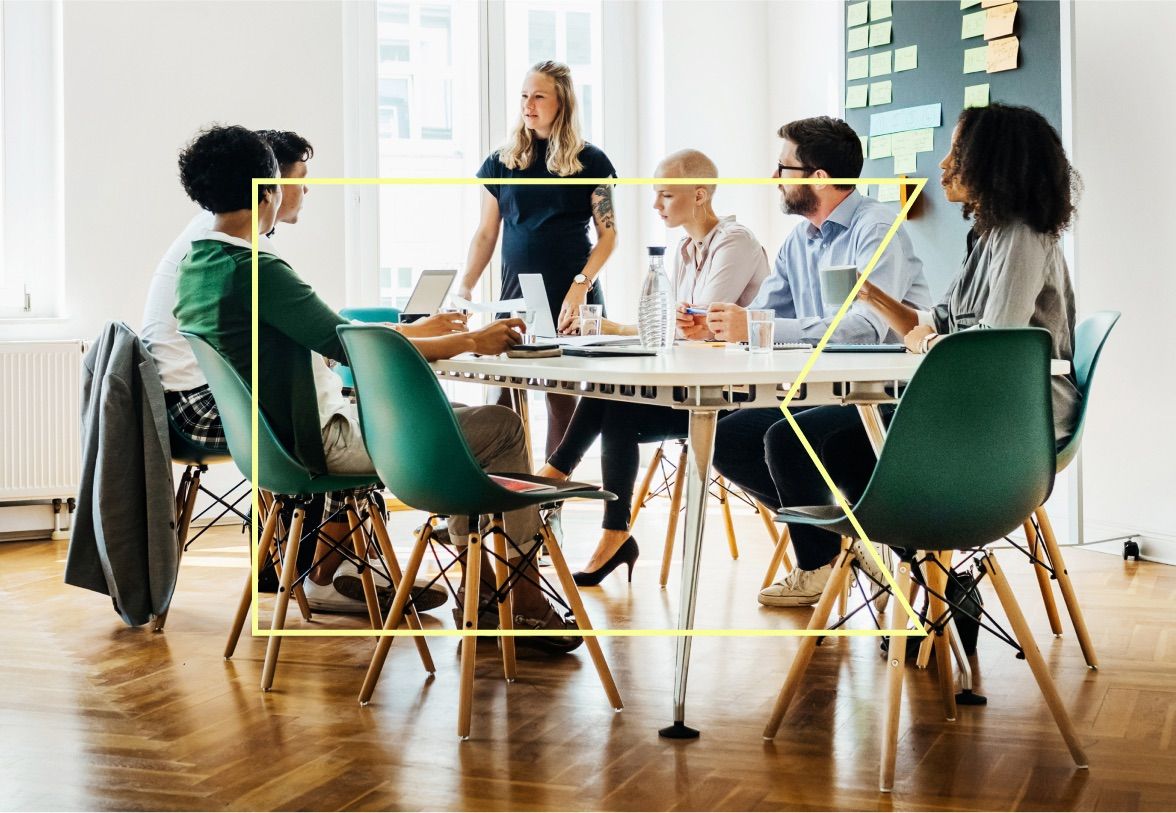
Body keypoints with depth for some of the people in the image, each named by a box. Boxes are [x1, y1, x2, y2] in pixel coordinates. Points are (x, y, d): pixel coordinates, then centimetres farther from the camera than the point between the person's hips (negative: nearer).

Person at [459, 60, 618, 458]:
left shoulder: (589, 161, 3)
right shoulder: (503, 161, 10)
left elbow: (608, 233, 1)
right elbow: (486, 233, 13)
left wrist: (581, 285, -12)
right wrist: (464, 288, 2)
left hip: (571, 296, -2)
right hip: (516, 296, 2)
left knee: (563, 400, 1)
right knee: (502, 399, -7)